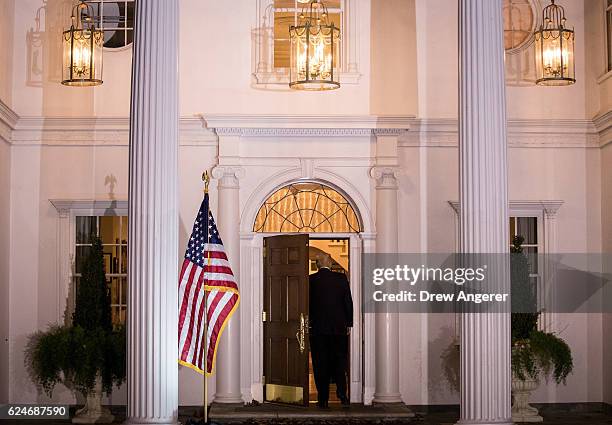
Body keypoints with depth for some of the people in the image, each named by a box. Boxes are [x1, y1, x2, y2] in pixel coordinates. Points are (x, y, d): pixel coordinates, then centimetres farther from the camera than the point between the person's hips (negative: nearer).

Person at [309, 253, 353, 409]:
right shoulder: (341, 278, -3)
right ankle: (343, 397, 3)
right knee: (340, 362, 10)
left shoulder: (311, 280, -6)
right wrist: (349, 324, 8)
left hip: (317, 328, -1)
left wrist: (309, 323, 9)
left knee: (320, 365, 5)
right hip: (339, 327, 1)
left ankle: (323, 400, 5)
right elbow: (348, 302, 0)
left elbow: (307, 304, -2)